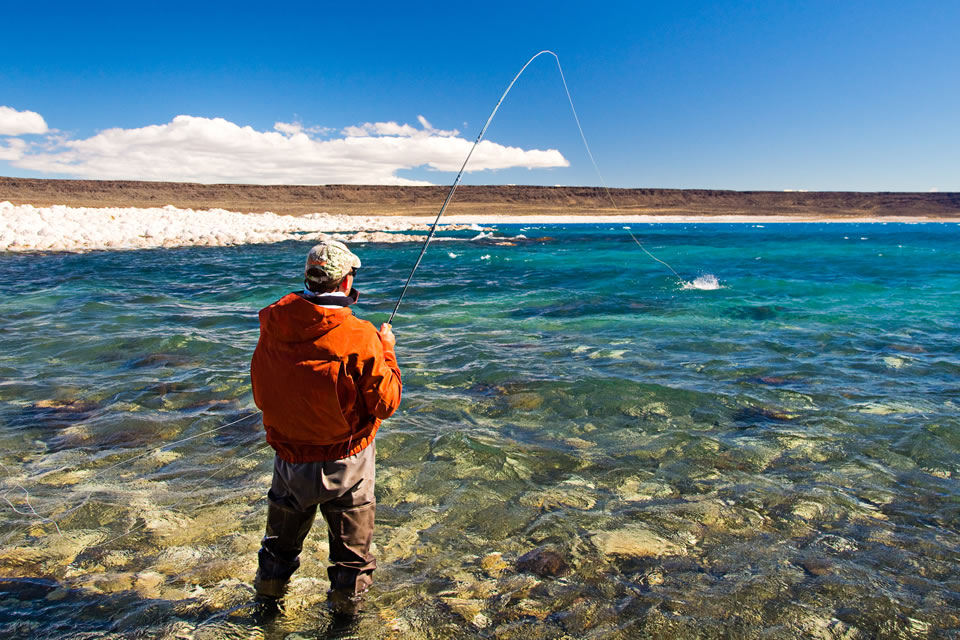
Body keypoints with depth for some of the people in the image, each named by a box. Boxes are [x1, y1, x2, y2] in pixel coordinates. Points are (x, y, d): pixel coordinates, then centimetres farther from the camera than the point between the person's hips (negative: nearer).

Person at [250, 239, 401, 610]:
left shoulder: (272, 331, -9)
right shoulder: (360, 337, -23)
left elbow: (261, 397, 4)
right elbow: (386, 404, -15)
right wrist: (386, 351, -3)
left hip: (289, 459, 5)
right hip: (345, 464, -4)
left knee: (281, 542, 27)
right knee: (351, 551, 17)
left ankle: (267, 599, 48)